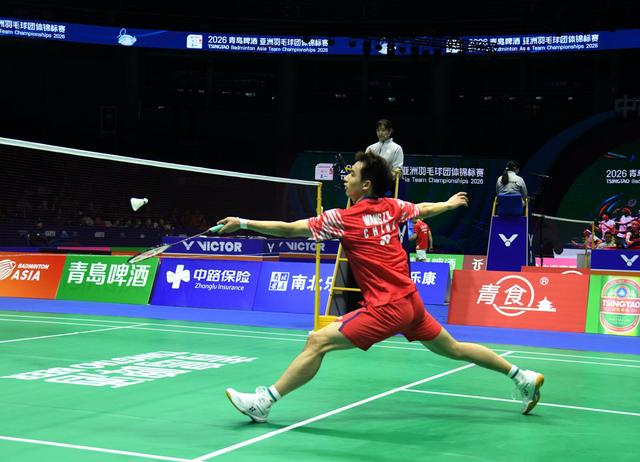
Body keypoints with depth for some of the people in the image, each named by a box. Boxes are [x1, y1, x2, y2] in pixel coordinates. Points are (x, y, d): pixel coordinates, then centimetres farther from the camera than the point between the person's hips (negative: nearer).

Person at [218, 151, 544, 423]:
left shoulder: (343, 219, -12)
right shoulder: (392, 207, 7)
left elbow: (288, 229, -13)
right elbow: (424, 209, 26)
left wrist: (242, 223, -8)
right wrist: (450, 204, 47)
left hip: (386, 308, -8)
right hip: (411, 301, 8)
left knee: (317, 341, -9)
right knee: (454, 349, 23)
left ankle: (263, 402, -11)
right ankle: (524, 378, 30)